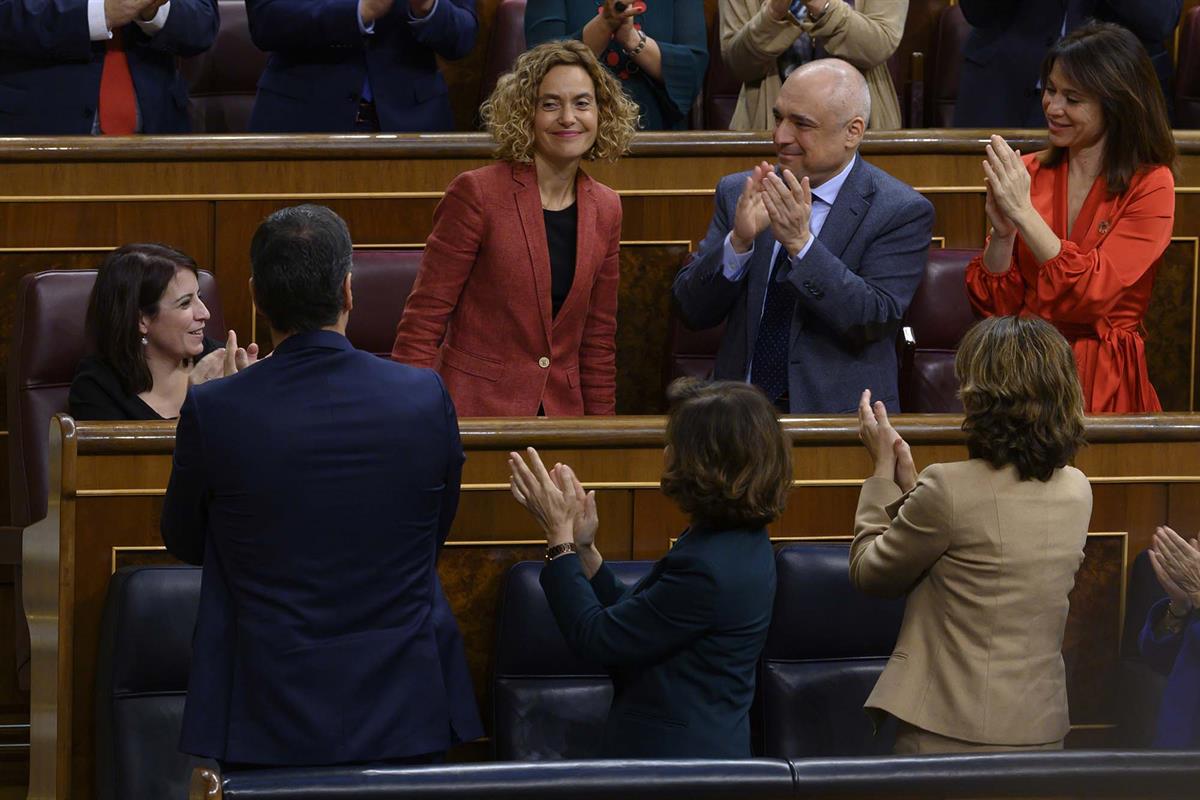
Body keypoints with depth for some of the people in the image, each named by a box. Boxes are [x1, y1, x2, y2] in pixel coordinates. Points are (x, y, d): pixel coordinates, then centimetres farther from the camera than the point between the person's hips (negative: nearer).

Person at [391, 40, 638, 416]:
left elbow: (599, 336, 14)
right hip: (474, 408, -4)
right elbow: (422, 322, -9)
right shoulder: (476, 193, -9)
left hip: (562, 410, 5)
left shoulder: (605, 209, 8)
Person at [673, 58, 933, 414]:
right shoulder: (737, 193, 8)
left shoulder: (901, 211, -3)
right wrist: (738, 241, -15)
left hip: (838, 413, -3)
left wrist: (801, 243, -22)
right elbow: (693, 310, 3)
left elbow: (875, 321, -14)